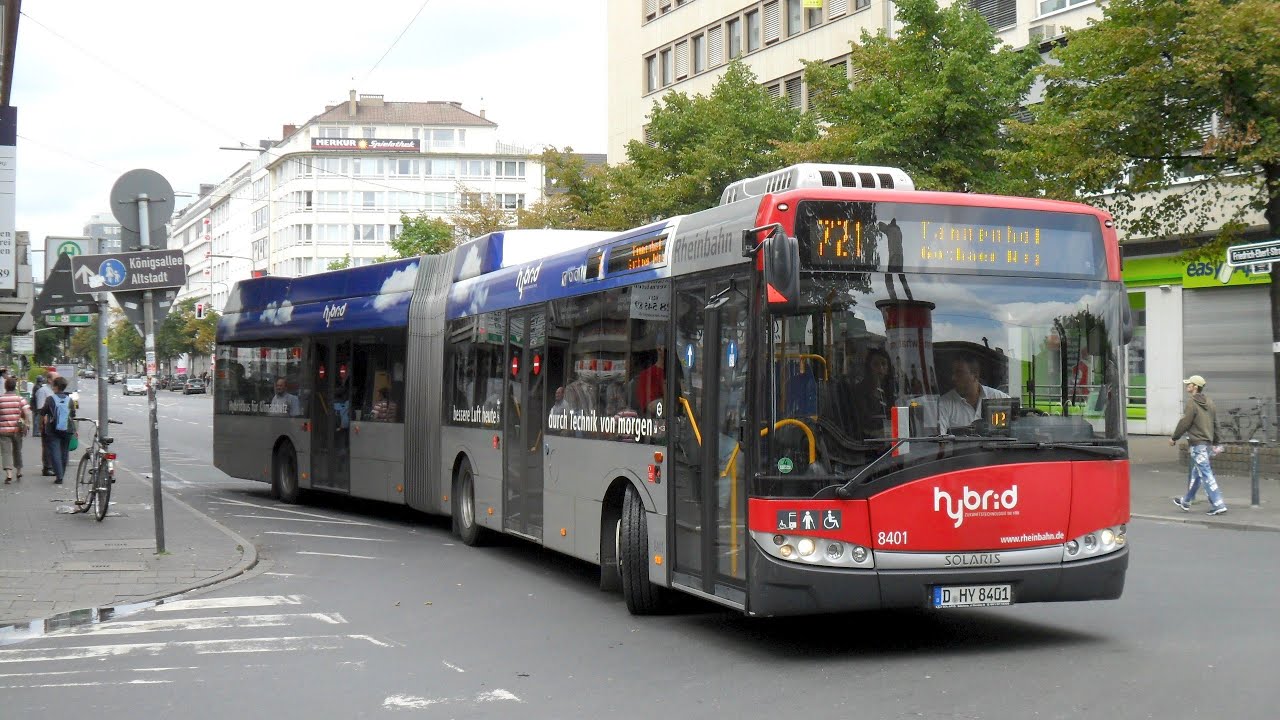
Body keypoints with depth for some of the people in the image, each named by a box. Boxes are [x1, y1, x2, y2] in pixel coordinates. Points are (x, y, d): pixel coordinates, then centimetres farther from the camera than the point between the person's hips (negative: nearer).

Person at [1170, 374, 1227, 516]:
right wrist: (1215, 443, 22)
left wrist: (1174, 438, -1)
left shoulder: (1192, 402, -13)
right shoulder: (1209, 402, 13)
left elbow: (1185, 423, -14)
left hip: (1197, 444, -9)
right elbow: (1215, 424, 16)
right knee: (1194, 473, 20)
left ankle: (1218, 505, -13)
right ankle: (1186, 502, 33)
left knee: (1206, 474, -9)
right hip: (1208, 443, 9)